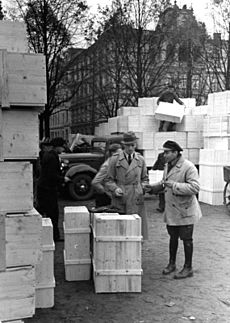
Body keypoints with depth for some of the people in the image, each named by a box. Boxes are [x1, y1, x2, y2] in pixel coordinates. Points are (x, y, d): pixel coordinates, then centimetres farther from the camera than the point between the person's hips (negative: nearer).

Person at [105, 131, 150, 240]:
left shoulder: (140, 160, 10)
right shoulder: (115, 159, 3)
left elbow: (144, 178, 18)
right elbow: (109, 180, 5)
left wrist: (143, 187, -2)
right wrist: (115, 189, -13)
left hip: (136, 200, 2)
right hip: (120, 202, -2)